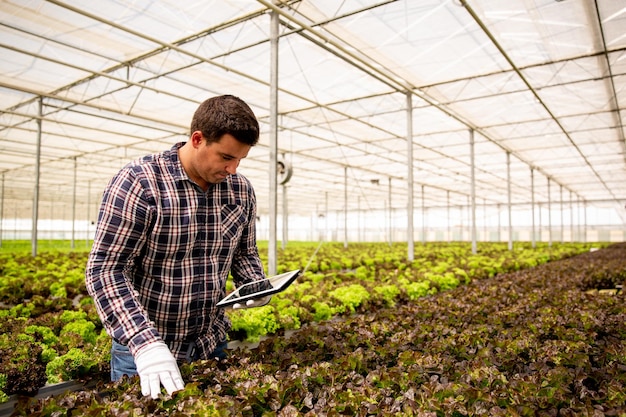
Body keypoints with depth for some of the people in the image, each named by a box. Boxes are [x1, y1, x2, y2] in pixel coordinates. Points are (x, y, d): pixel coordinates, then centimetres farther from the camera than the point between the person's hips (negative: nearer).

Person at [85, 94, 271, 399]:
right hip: (142, 348, -4)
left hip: (211, 345, 5)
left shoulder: (241, 190, -2)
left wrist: (259, 287, -9)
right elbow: (105, 270, -20)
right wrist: (145, 342, -28)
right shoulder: (138, 182, -18)